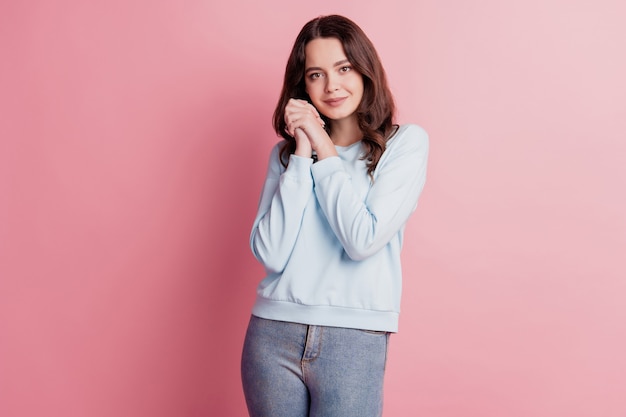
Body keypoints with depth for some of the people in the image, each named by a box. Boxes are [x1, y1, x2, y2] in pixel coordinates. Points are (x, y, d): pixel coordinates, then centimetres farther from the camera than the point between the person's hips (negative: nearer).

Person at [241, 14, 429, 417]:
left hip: (354, 342, -3)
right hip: (273, 334, 3)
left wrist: (324, 150, -7)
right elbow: (270, 253, -5)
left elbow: (364, 240, -13)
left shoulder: (405, 142, -1)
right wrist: (303, 153, -7)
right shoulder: (287, 150, 8)